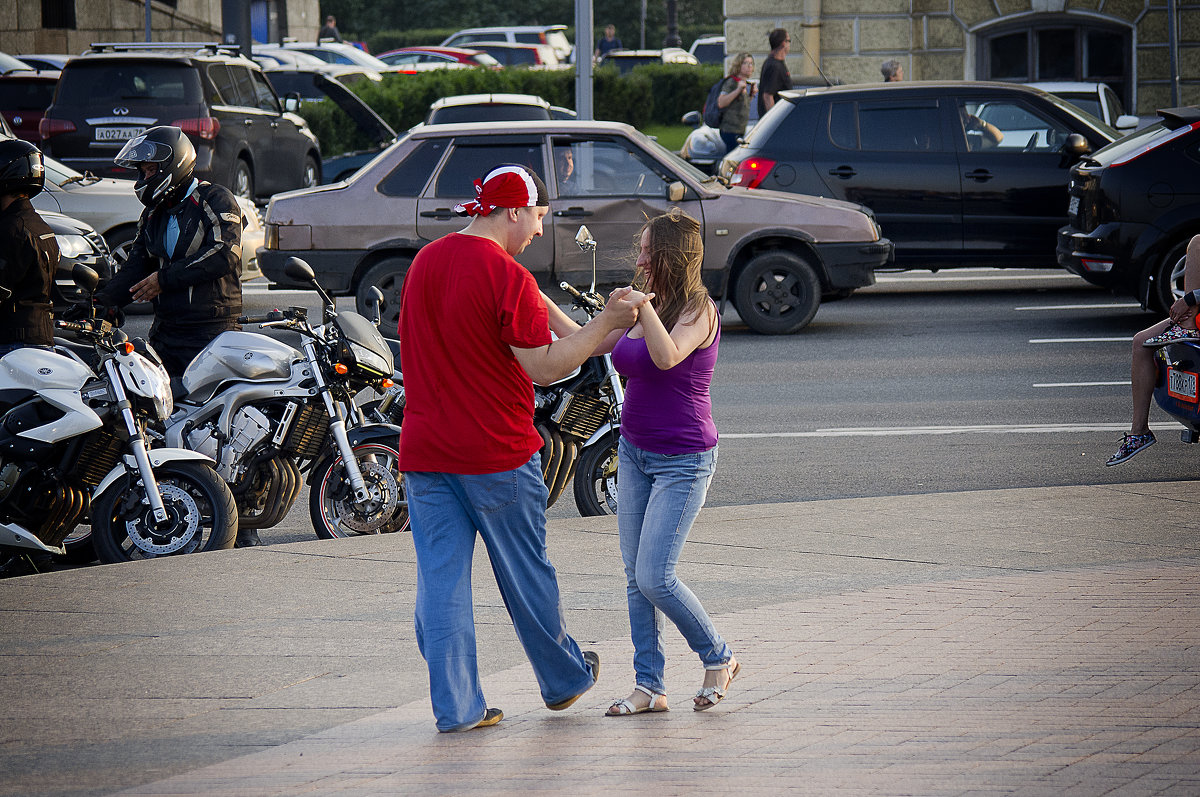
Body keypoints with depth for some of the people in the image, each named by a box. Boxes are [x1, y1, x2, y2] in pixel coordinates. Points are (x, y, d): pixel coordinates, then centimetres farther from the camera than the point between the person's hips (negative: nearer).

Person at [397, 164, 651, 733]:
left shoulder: (423, 263, 8)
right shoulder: (508, 278, -15)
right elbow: (544, 367, -16)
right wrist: (606, 322, -12)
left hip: (424, 450, 5)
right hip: (496, 452, -5)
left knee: (440, 579, 4)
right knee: (526, 574, 11)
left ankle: (455, 706, 1)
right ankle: (563, 679, 29)